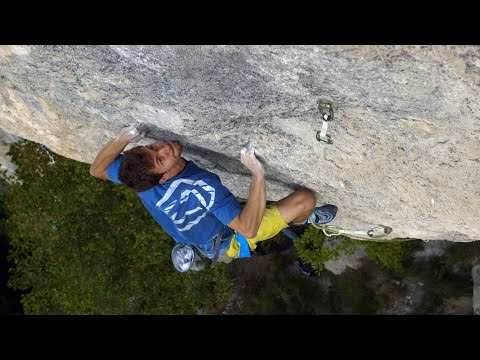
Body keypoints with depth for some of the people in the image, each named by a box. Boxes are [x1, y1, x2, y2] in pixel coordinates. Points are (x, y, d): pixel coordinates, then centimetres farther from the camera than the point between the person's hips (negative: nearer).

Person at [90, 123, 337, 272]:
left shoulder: (142, 179, -25)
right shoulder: (202, 187, -45)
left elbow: (97, 170, -7)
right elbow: (247, 229, -44)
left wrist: (122, 138, -24)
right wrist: (258, 174, -49)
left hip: (191, 235, 7)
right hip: (232, 243, -6)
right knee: (305, 198, -13)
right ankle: (303, 219, 24)